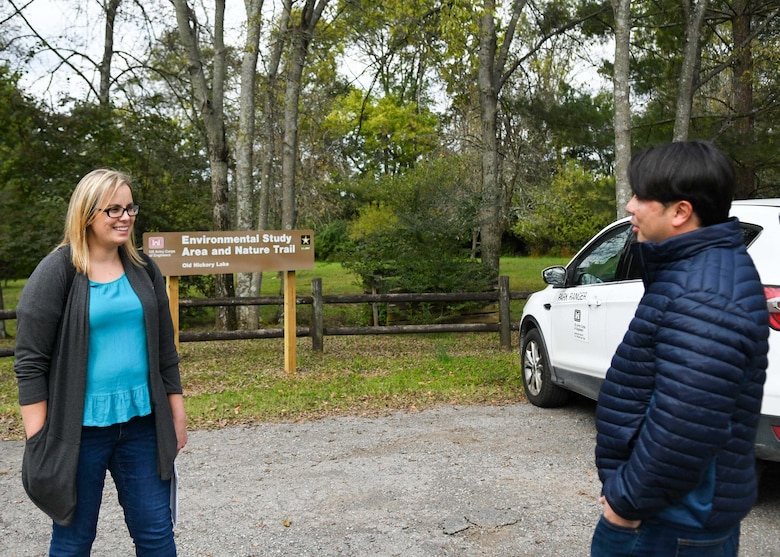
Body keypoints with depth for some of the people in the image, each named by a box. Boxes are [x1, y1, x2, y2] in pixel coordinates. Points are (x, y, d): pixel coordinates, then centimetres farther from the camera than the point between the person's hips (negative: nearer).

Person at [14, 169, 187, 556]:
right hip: (79, 429, -4)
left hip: (141, 423, 4)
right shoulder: (56, 272, -8)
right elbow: (30, 361, -9)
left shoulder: (143, 269, 6)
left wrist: (177, 412, 11)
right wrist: (39, 440, -11)